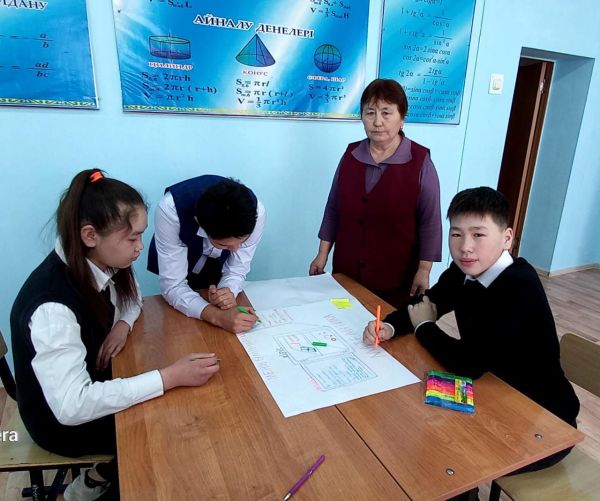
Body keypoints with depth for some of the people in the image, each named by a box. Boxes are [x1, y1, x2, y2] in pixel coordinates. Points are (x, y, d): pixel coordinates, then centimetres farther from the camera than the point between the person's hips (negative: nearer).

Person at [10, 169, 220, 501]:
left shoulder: (99, 262, -14)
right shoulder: (53, 306, -36)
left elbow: (131, 297, 6)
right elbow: (72, 406, -39)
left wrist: (123, 324, -16)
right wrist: (170, 376, -39)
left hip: (91, 381, 6)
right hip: (63, 420, -6)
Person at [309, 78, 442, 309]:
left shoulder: (420, 162, -9)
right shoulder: (351, 155, 2)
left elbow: (429, 221, -6)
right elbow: (333, 208, 8)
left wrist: (423, 271, -7)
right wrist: (323, 254, 8)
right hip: (346, 271, 4)